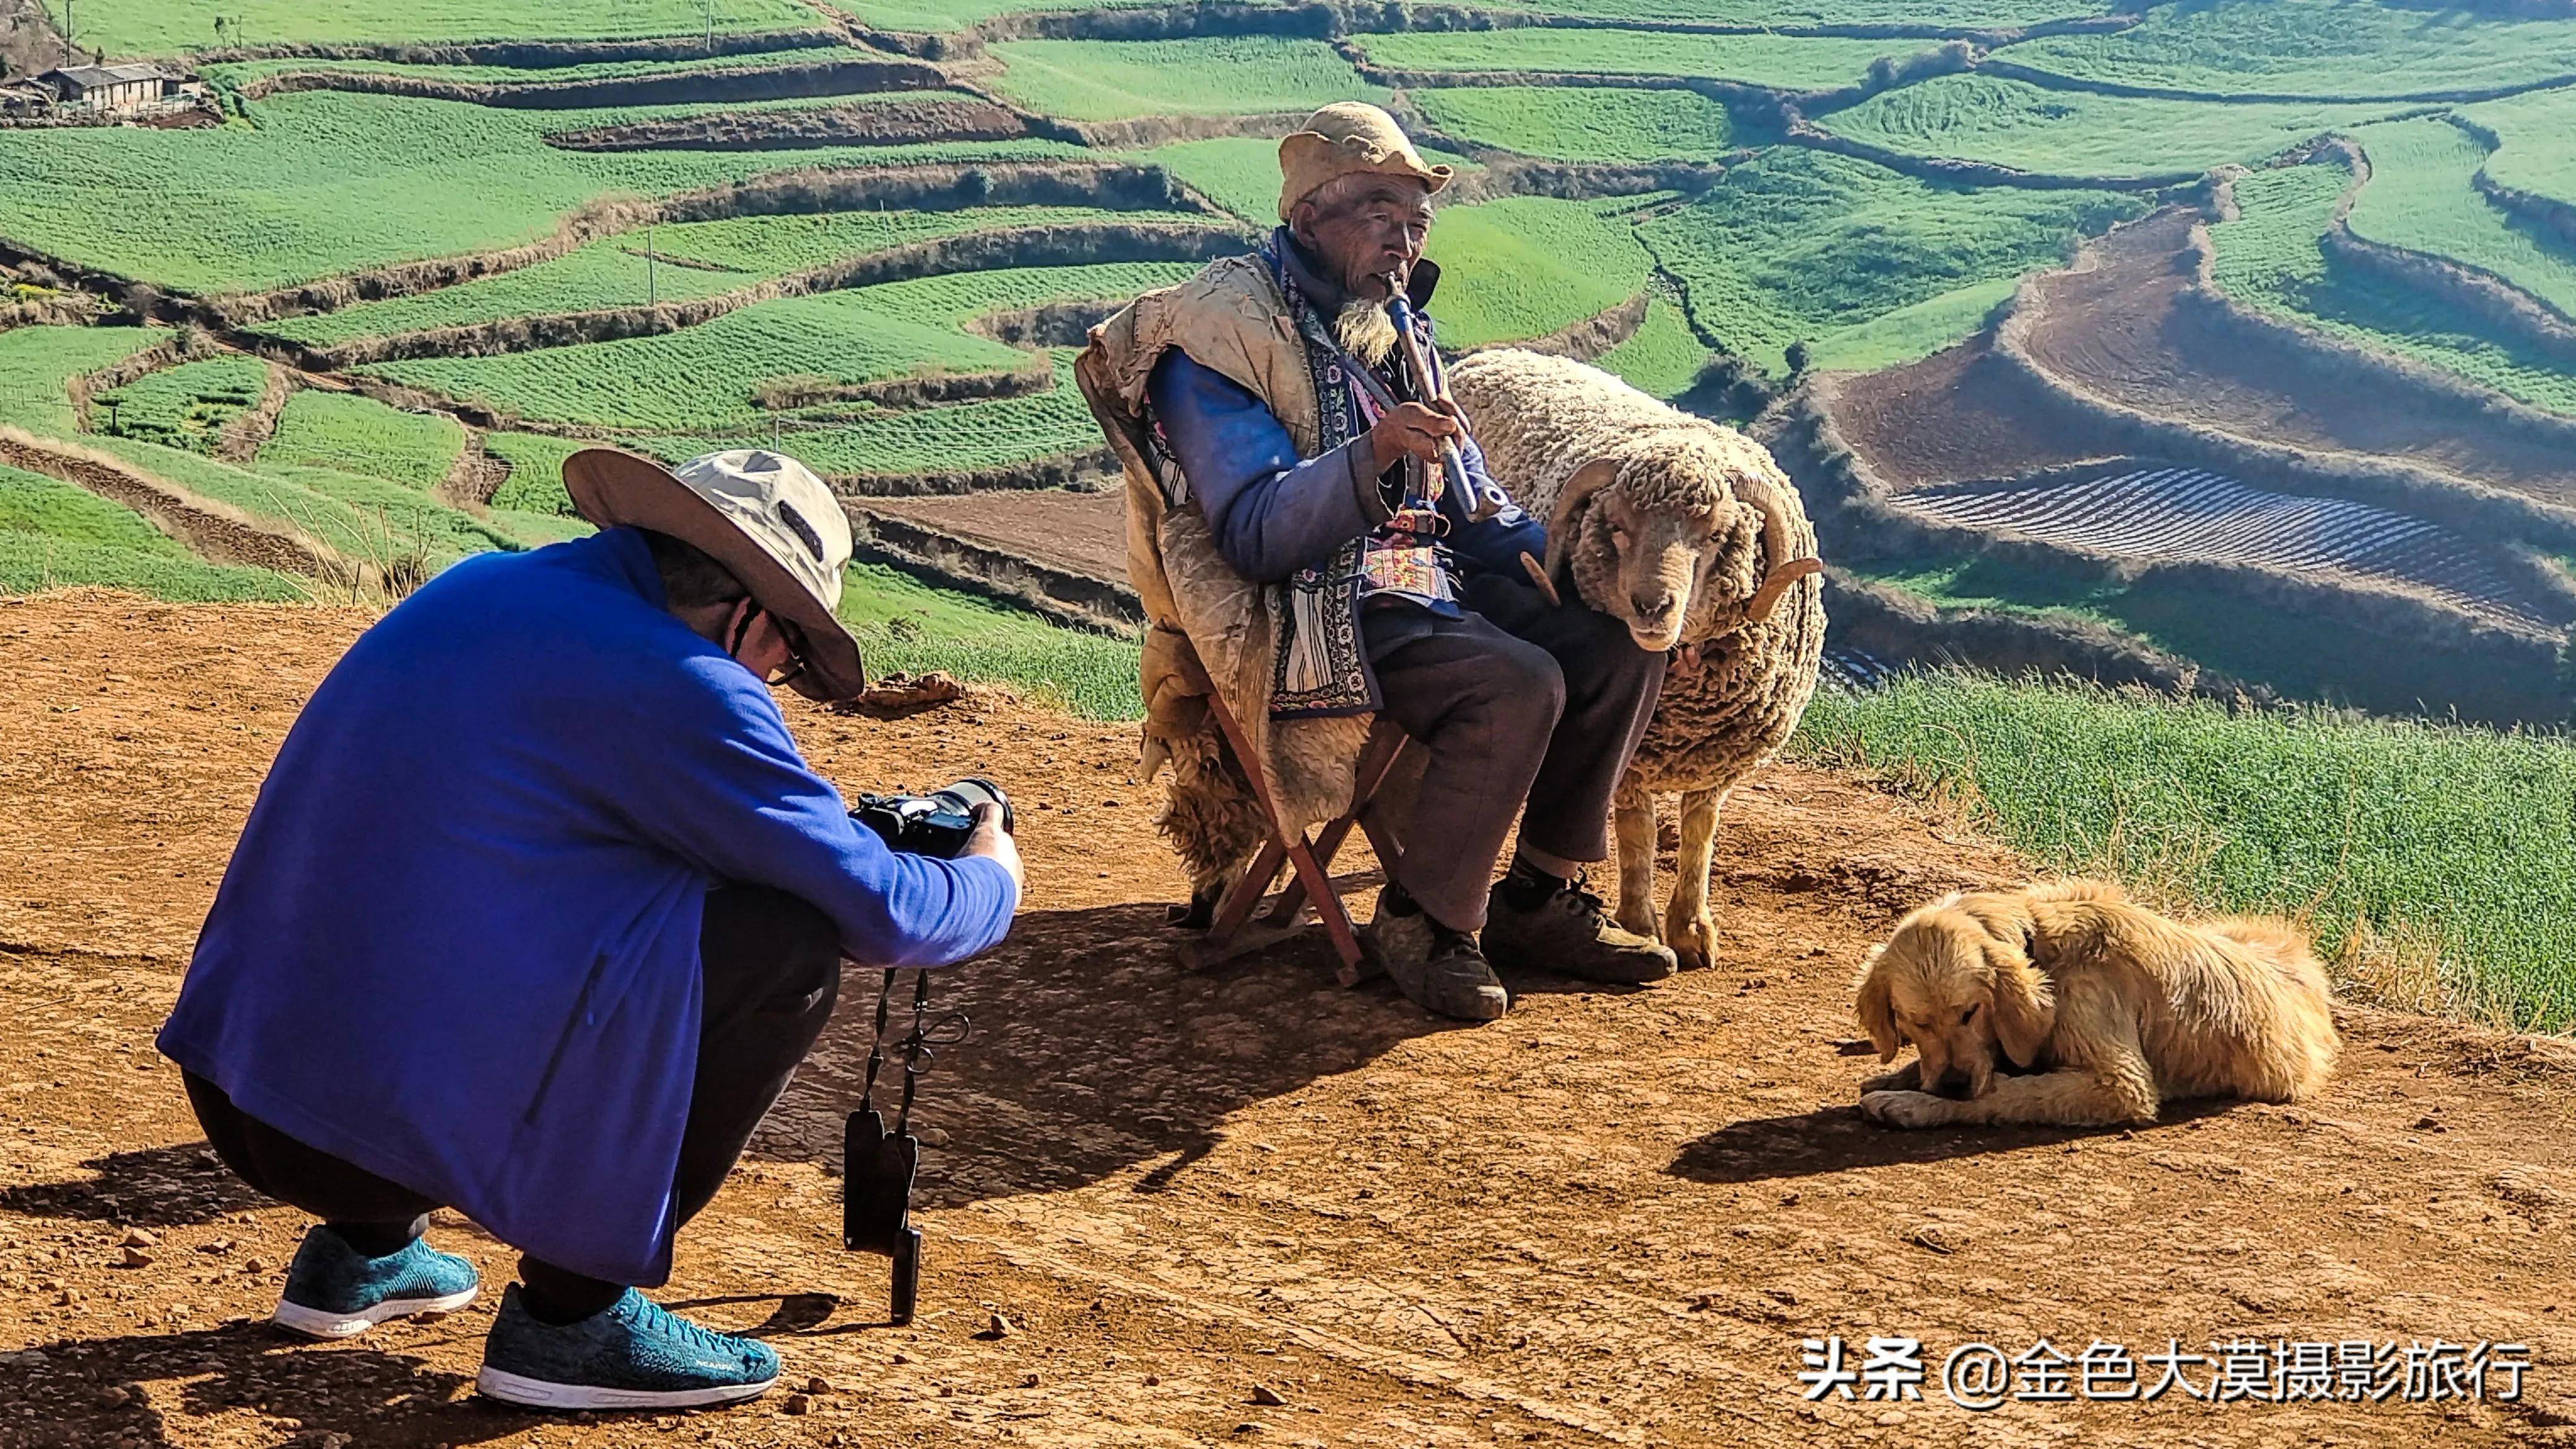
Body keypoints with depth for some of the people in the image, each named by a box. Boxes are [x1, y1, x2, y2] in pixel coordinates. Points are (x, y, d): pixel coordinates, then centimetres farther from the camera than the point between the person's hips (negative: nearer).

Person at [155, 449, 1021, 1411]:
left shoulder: (481, 588, 12)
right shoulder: (675, 683, -12)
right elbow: (880, 915, -7)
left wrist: (844, 833, 34)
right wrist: (991, 880, 16)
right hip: (401, 1129, -9)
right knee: (789, 944, -5)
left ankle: (365, 1249, 27)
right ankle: (571, 1314, 2)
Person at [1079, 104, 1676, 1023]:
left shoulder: (1397, 328, 16)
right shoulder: (1222, 334, -10)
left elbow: (1470, 506, 20)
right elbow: (1254, 539, -18)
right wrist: (1370, 456, -32)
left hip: (1431, 584, 8)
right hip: (1313, 617, -8)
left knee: (1620, 644, -7)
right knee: (1518, 683, -29)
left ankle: (1540, 897, 6)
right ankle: (1423, 920, -11)